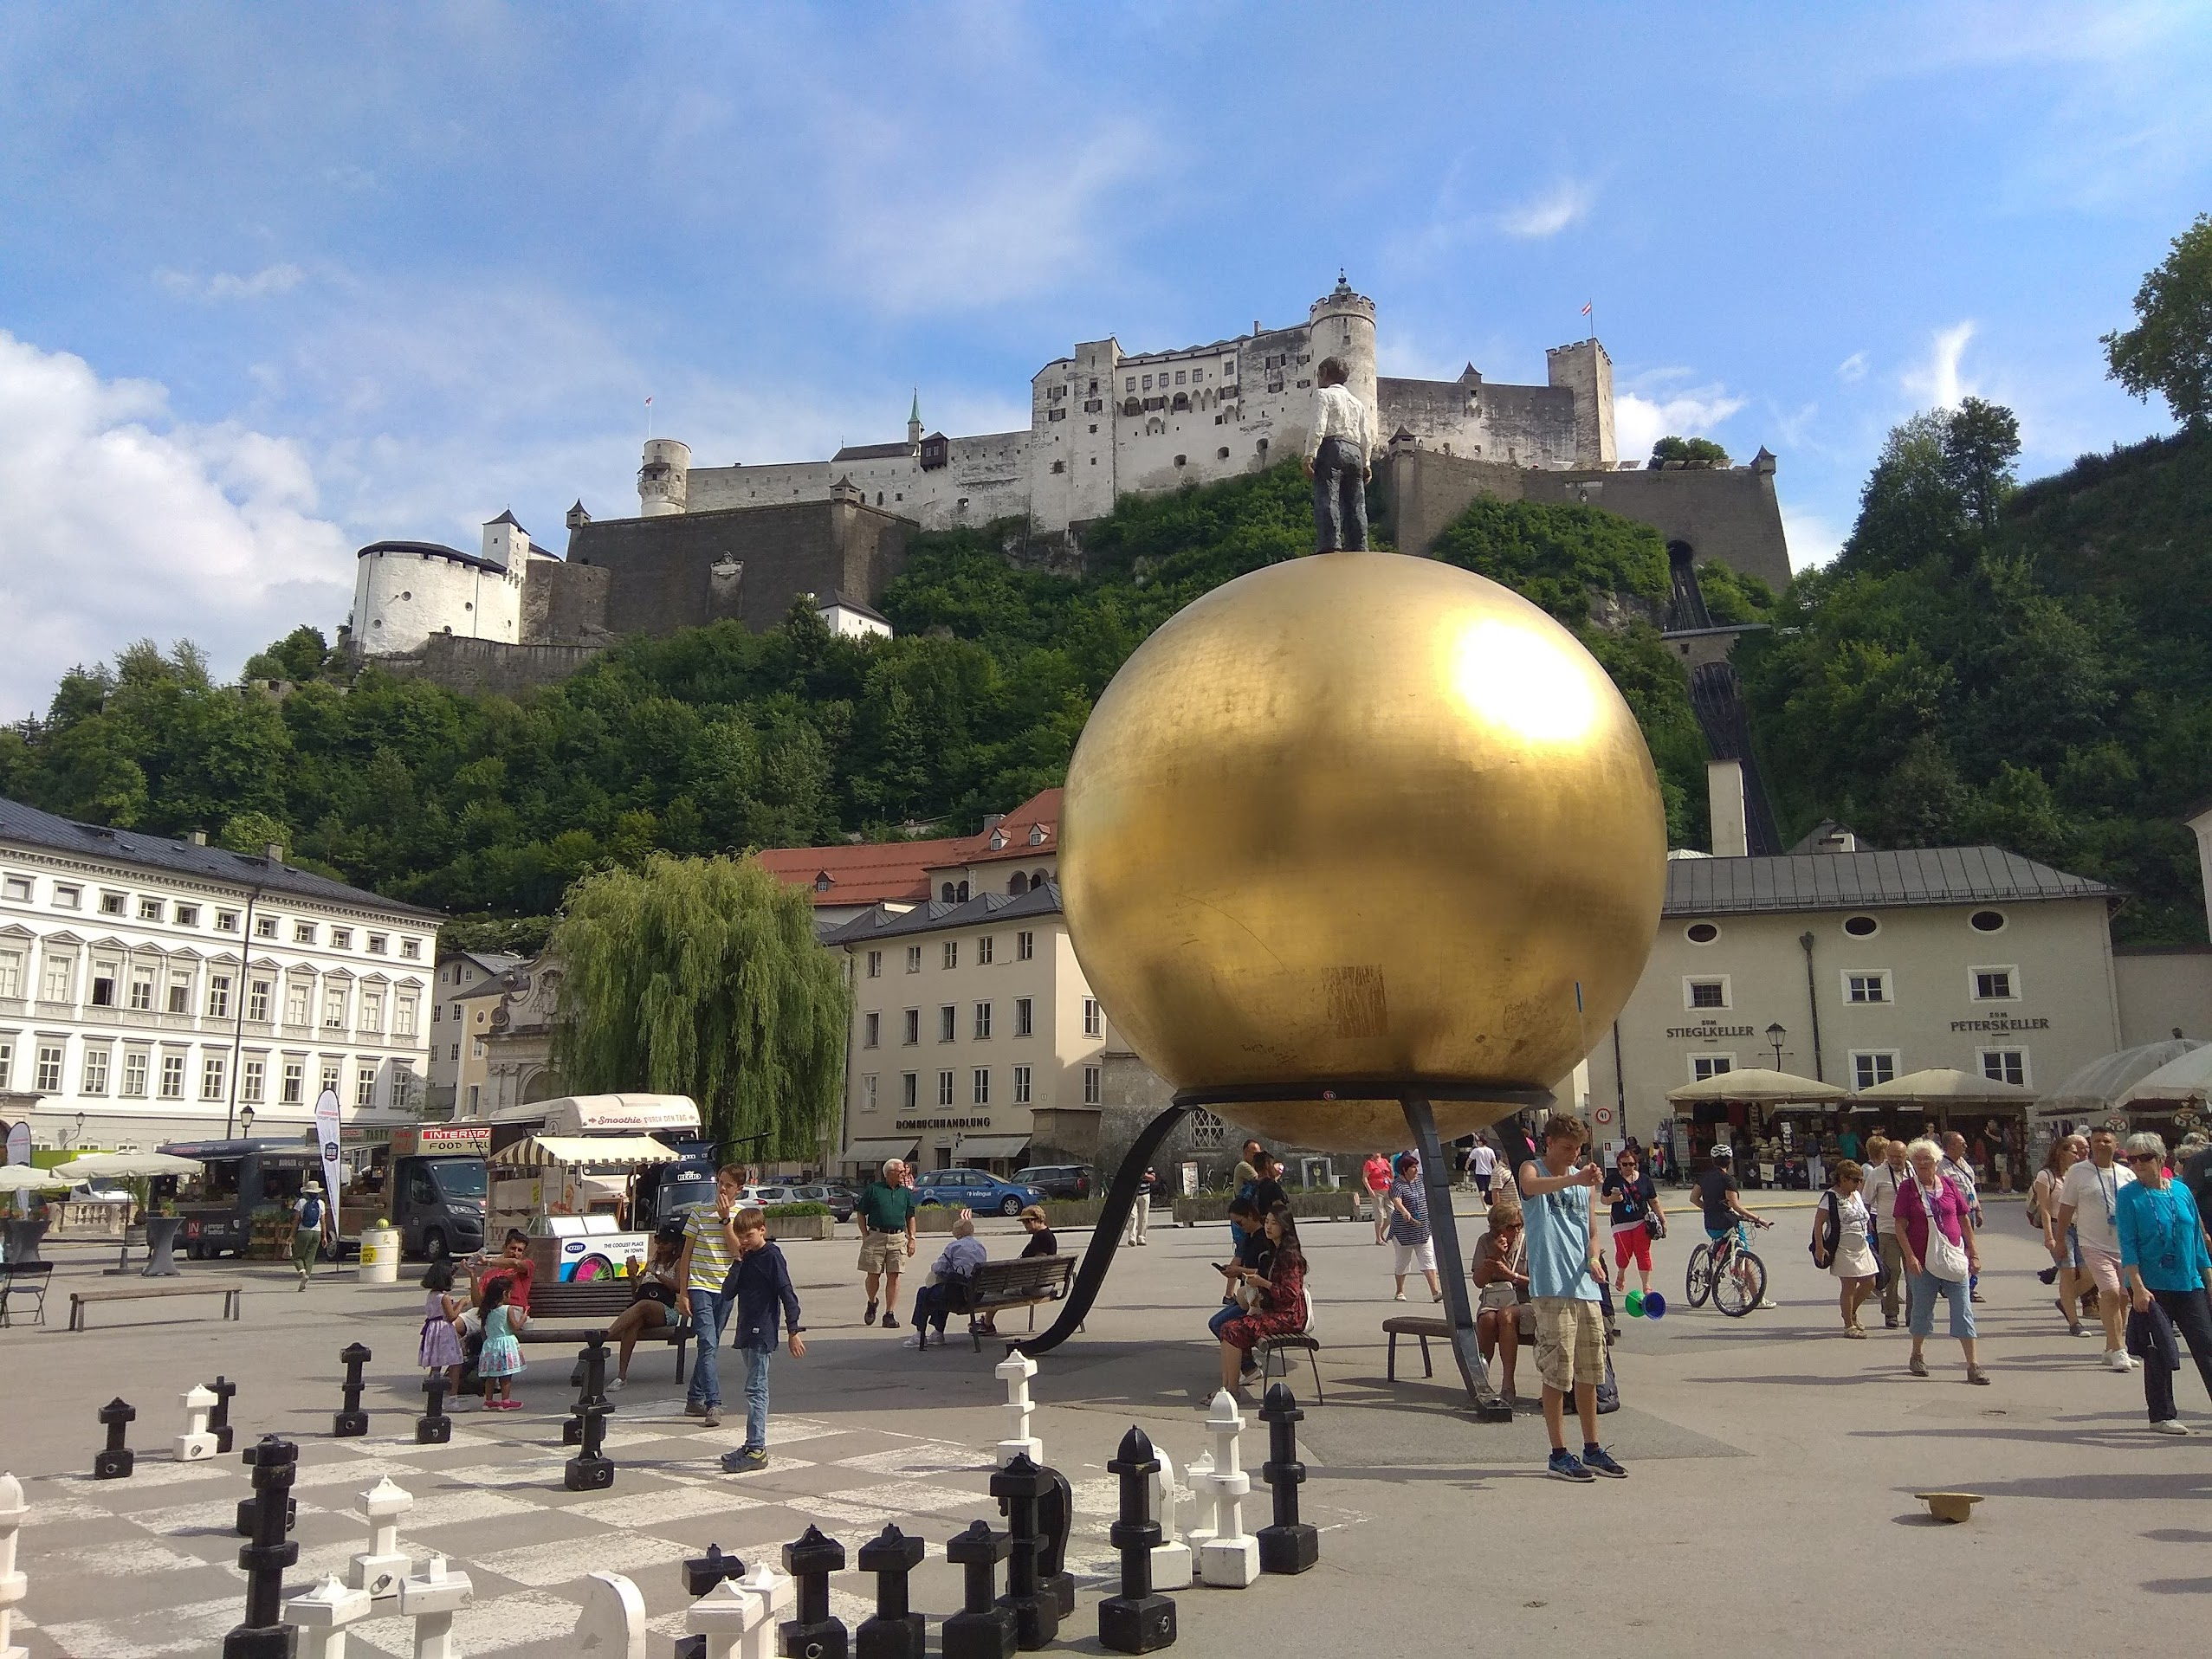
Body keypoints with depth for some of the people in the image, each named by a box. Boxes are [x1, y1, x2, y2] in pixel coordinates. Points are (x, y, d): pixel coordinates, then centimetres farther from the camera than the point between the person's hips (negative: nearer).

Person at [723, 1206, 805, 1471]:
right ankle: (753, 1445, 20)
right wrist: (738, 1262, -5)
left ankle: (756, 1450, -9)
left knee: (755, 1389, -10)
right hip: (747, 1332, 8)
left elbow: (787, 1294, -13)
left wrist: (794, 1330, -16)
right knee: (756, 1389, 14)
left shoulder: (772, 1256, -11)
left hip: (763, 1333, -8)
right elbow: (729, 1292, 5)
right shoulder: (747, 1258, 13)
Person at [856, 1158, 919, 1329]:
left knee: (893, 1276, -2)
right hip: (876, 1236, -3)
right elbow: (860, 1214, 4)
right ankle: (872, 1303, 29)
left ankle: (890, 1314, 3)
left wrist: (911, 1238, 9)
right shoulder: (873, 1189, 1)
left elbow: (910, 1217, 18)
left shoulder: (906, 1192, 13)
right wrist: (865, 1236, -3)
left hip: (898, 1238, 3)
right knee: (873, 1275, 1)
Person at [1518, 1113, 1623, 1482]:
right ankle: (1559, 1455, 6)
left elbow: (1592, 1231, 17)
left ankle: (1592, 1450, 24)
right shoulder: (1532, 1170, -2)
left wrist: (1593, 1257, -5)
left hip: (1586, 1287, 6)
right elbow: (1531, 1185, -27)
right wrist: (1573, 1179, -45)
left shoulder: (1586, 1181, 16)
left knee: (1589, 1373, 13)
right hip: (1552, 1287, -6)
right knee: (1557, 1374, -3)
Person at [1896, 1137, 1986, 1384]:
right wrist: (1910, 1256, -13)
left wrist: (1974, 1251, 8)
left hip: (1953, 1258, 2)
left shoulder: (1949, 1185, 4)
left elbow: (1964, 1220, 11)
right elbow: (1900, 1226, -5)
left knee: (1963, 1310, 0)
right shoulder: (1907, 1188, -3)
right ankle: (1916, 1357, 28)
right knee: (1922, 1307, 10)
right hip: (1922, 1260, -2)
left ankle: (1972, 1365, 4)